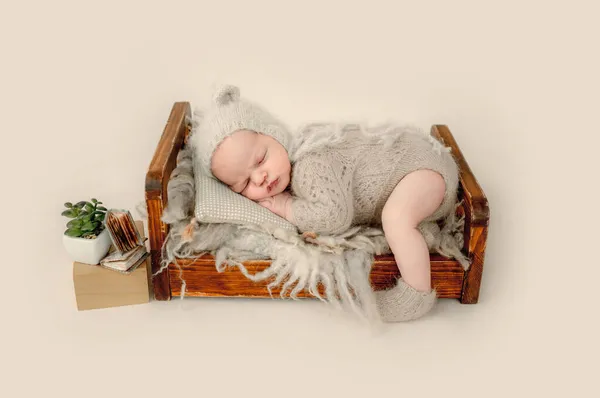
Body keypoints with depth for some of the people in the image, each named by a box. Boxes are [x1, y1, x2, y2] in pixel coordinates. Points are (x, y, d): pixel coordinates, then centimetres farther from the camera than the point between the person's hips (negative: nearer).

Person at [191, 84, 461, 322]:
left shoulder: (310, 167, -31)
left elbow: (334, 216, -42)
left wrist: (286, 208, -27)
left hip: (421, 162, -10)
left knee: (395, 218, -32)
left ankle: (418, 293, -20)